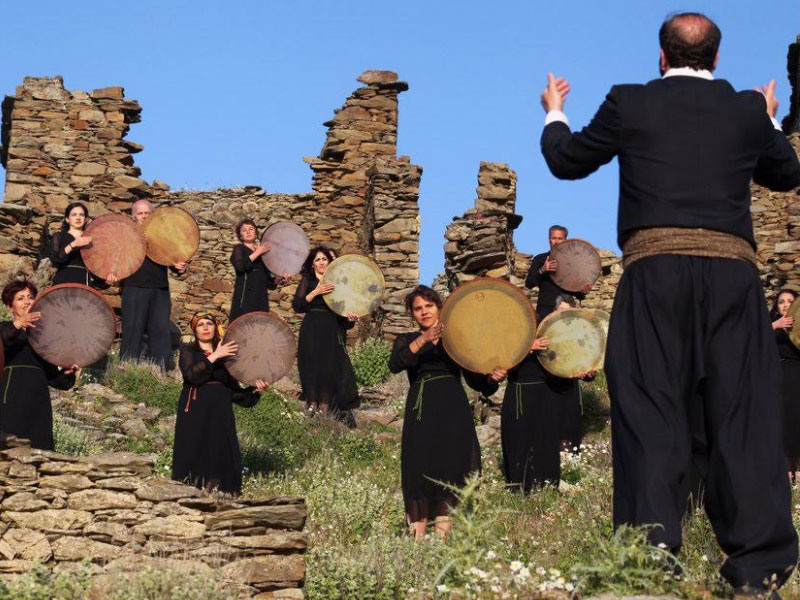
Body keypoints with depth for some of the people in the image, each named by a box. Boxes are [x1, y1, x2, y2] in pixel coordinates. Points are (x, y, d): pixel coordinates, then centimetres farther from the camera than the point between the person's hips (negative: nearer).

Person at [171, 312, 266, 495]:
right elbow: (192, 375, -14)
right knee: (194, 454, -7)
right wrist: (214, 357, -17)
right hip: (195, 411, -3)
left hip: (220, 412, 3)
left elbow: (233, 390, 13)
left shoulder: (225, 354, 15)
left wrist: (254, 390, -3)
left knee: (221, 454, -4)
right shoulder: (188, 351, 7)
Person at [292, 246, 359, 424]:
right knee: (311, 367, -2)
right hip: (311, 331, 0)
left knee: (330, 367, -5)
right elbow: (297, 305, -4)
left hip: (331, 331, 0)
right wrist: (316, 292, -14)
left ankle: (325, 407, 0)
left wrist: (350, 318, -13)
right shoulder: (307, 281, 8)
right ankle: (312, 405, 4)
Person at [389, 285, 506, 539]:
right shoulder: (407, 341, 12)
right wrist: (423, 340, -24)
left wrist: (492, 378, -13)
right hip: (421, 411, 0)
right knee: (419, 466, -8)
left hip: (453, 410, 1)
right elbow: (395, 365, -11)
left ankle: (443, 531, -6)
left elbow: (473, 379, 10)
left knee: (451, 464, -8)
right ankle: (418, 533, -3)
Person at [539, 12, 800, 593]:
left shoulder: (630, 104, 7)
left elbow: (567, 161, 19)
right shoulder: (748, 110, 12)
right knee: (743, 412, 3)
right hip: (732, 268, 1)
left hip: (655, 268, -1)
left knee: (650, 411, 0)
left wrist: (554, 114, 39)